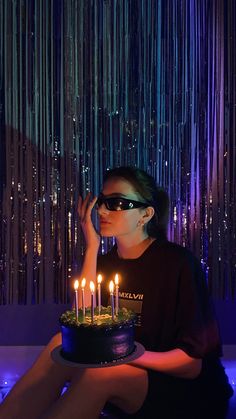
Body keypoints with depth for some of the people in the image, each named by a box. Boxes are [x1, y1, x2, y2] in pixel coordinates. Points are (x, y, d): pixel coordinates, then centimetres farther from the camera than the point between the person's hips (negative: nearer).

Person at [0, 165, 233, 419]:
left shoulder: (178, 262, -15)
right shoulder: (105, 261, 4)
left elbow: (192, 363, -14)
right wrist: (92, 248, -11)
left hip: (189, 391, -4)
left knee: (99, 370, -31)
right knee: (63, 344, -21)